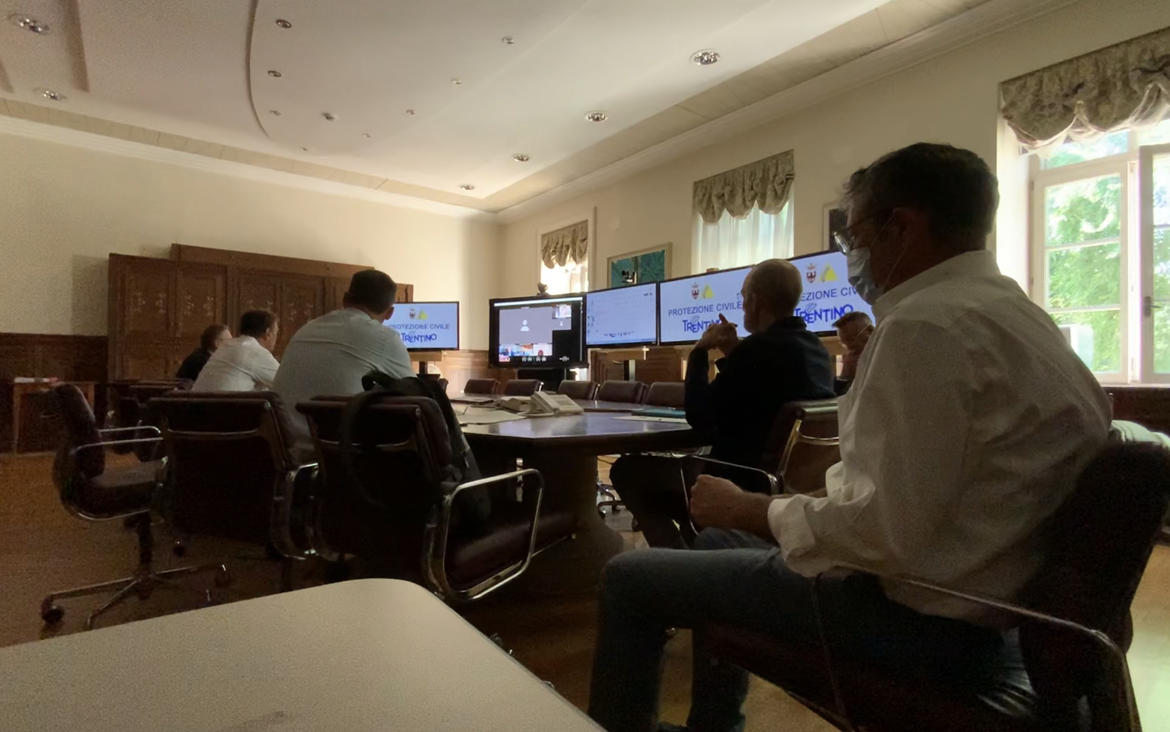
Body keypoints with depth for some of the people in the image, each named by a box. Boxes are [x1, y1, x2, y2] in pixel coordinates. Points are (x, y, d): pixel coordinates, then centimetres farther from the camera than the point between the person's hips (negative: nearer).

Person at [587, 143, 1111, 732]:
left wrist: (747, 508, -14)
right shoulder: (1006, 308, 9)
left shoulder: (928, 324, -24)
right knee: (720, 541, 25)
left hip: (918, 612, -10)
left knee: (629, 577, -5)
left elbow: (888, 535, -28)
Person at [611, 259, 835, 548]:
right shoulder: (816, 348, 6)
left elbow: (698, 416, -16)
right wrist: (734, 354, 10)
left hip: (748, 482, -10)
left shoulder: (760, 347, -23)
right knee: (687, 461, 31)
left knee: (627, 470, -5)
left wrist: (700, 351, -6)